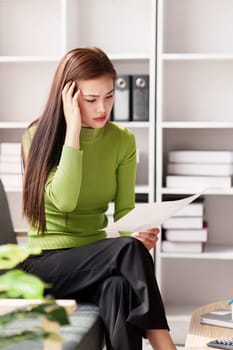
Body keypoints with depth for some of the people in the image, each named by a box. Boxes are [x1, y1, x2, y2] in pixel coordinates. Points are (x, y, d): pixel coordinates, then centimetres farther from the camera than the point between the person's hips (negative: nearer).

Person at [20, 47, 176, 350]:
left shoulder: (122, 140, 4)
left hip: (96, 262, 3)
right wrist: (72, 131, -18)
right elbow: (64, 200, -20)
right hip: (46, 264, -3)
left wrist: (138, 232, -18)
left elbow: (124, 210, 5)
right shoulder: (38, 135, -5)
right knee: (128, 249, -32)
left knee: (119, 286, -35)